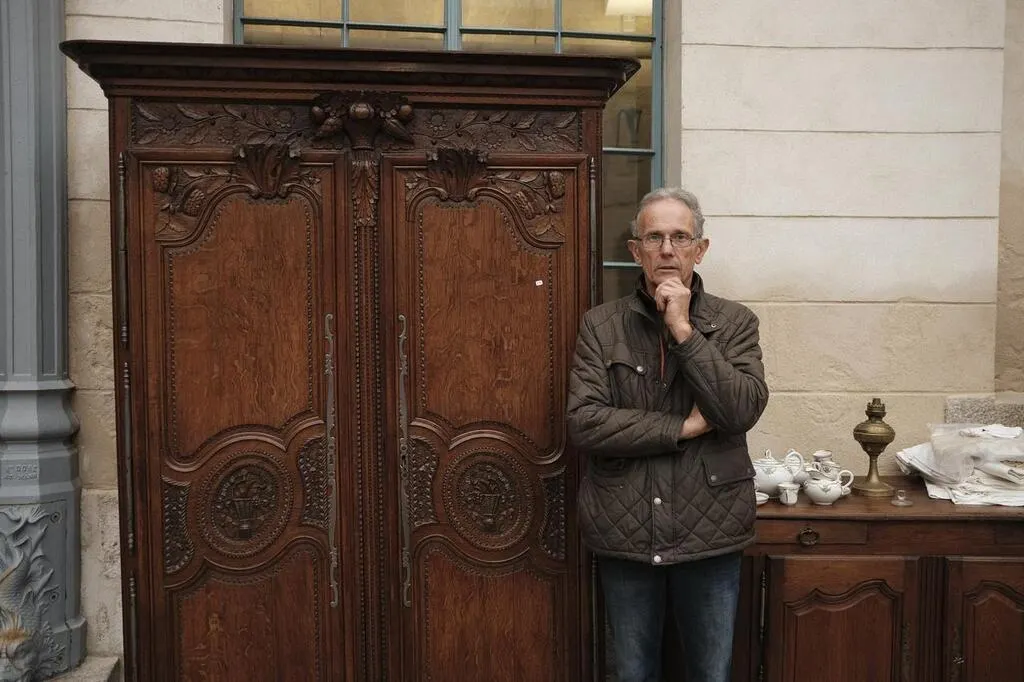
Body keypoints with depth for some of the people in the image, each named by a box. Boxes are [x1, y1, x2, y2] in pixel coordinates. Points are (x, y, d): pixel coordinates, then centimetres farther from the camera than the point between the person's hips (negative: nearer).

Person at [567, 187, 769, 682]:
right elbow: (584, 423, -13)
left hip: (709, 531, 1)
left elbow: (744, 411, -15)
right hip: (623, 532, 0)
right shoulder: (600, 325, -2)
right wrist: (685, 427, -15)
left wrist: (684, 330, -18)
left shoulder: (735, 322, -1)